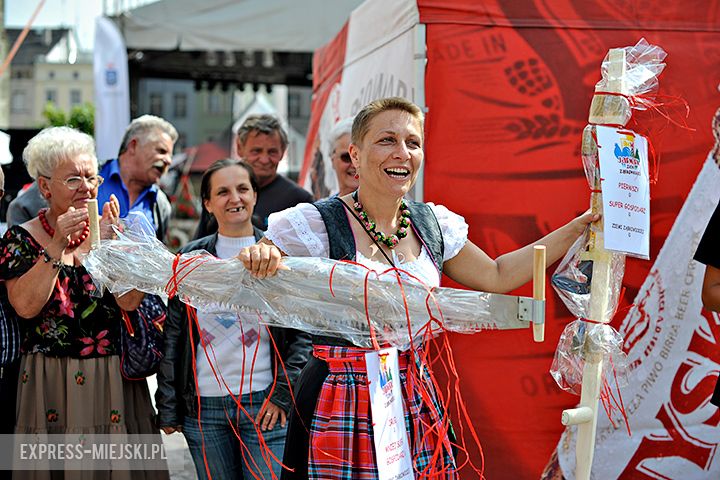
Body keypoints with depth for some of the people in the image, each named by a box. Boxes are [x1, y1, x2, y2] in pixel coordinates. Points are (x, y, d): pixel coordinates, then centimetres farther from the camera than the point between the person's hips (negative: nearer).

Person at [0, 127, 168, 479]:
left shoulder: (113, 229, 4)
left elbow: (130, 302, -8)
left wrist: (109, 242, -19)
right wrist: (58, 245, -17)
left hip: (113, 380, 2)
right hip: (50, 382, -1)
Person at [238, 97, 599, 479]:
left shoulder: (432, 224, 7)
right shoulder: (317, 224, -10)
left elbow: (497, 276, 17)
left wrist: (577, 228, 14)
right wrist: (256, 260, -33)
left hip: (414, 402, 5)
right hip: (341, 404, -4)